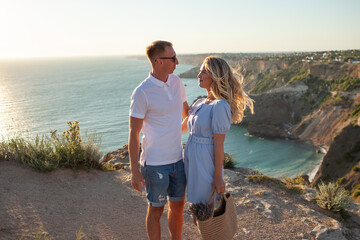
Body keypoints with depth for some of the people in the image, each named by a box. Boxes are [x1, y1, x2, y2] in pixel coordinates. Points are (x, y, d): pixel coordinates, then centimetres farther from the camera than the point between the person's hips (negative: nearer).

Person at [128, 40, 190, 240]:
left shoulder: (176, 82, 3)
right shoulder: (142, 92, -17)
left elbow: (186, 112, 19)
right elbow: (133, 134, -13)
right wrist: (134, 170, -13)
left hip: (177, 159, 6)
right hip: (155, 163, -6)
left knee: (177, 206, 18)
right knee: (156, 210, 11)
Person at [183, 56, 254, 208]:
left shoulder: (220, 106, -18)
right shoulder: (200, 103, 7)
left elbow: (219, 145, -18)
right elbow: (185, 126, 23)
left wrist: (218, 177, -14)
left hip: (206, 164, -8)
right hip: (192, 161, 8)